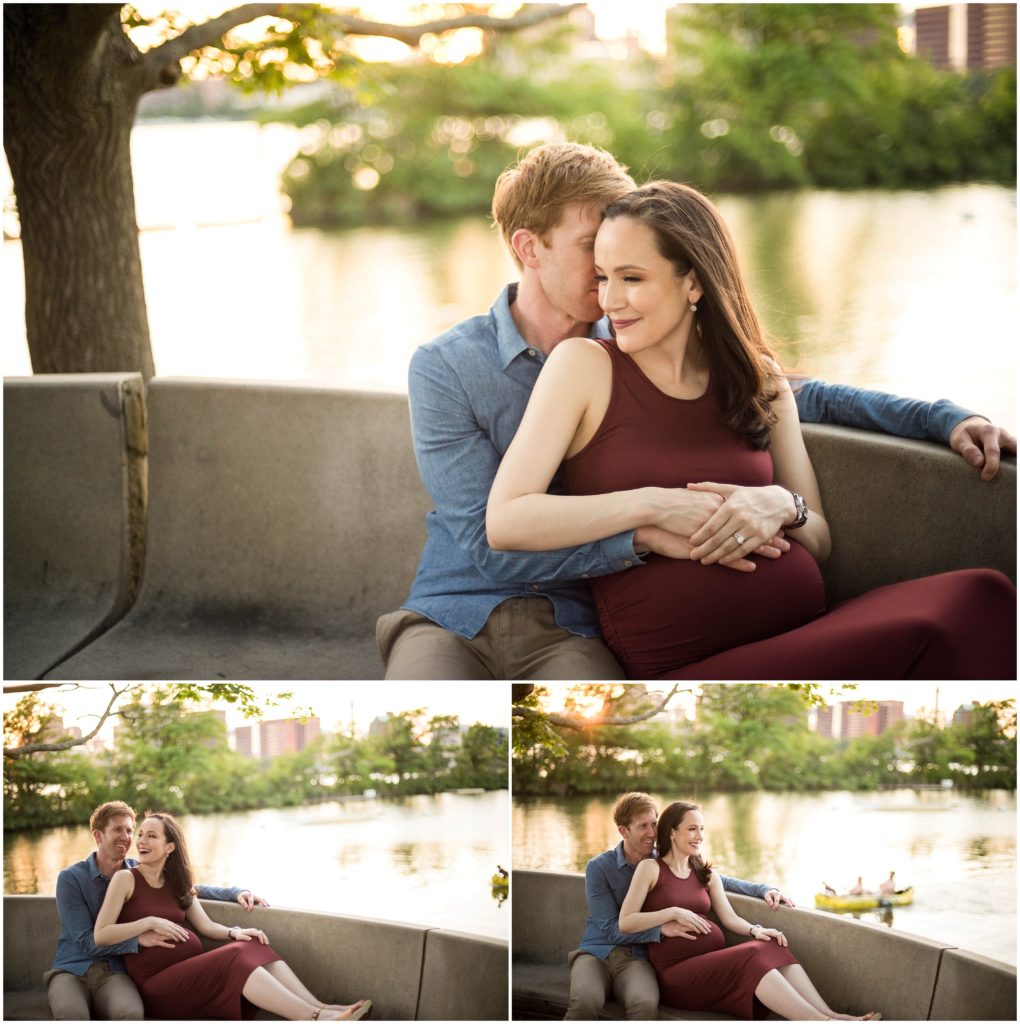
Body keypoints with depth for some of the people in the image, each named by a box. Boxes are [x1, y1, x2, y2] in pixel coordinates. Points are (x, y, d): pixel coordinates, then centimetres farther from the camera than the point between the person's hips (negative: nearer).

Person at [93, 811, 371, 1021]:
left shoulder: (177, 882, 18)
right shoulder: (126, 879, -1)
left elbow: (206, 925, 13)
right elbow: (100, 936, -8)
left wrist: (234, 932, -8)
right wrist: (150, 922, -17)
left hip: (194, 968, 6)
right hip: (157, 980, -6)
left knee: (252, 947, -20)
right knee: (234, 959, -29)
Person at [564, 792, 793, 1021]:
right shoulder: (599, 868, -3)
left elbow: (720, 882, 17)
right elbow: (611, 929, -9)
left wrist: (764, 889, 1)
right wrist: (663, 929, -22)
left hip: (636, 957, 2)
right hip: (596, 952, -2)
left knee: (645, 1005, -36)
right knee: (586, 1003, -38)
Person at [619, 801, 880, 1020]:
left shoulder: (706, 873, 22)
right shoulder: (650, 869, 4)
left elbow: (730, 918, 12)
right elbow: (625, 923, -4)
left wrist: (755, 930, -9)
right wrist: (674, 912, -12)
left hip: (716, 963, 6)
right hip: (677, 971, -6)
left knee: (771, 949, -25)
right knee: (752, 959, -32)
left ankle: (832, 1016, -41)